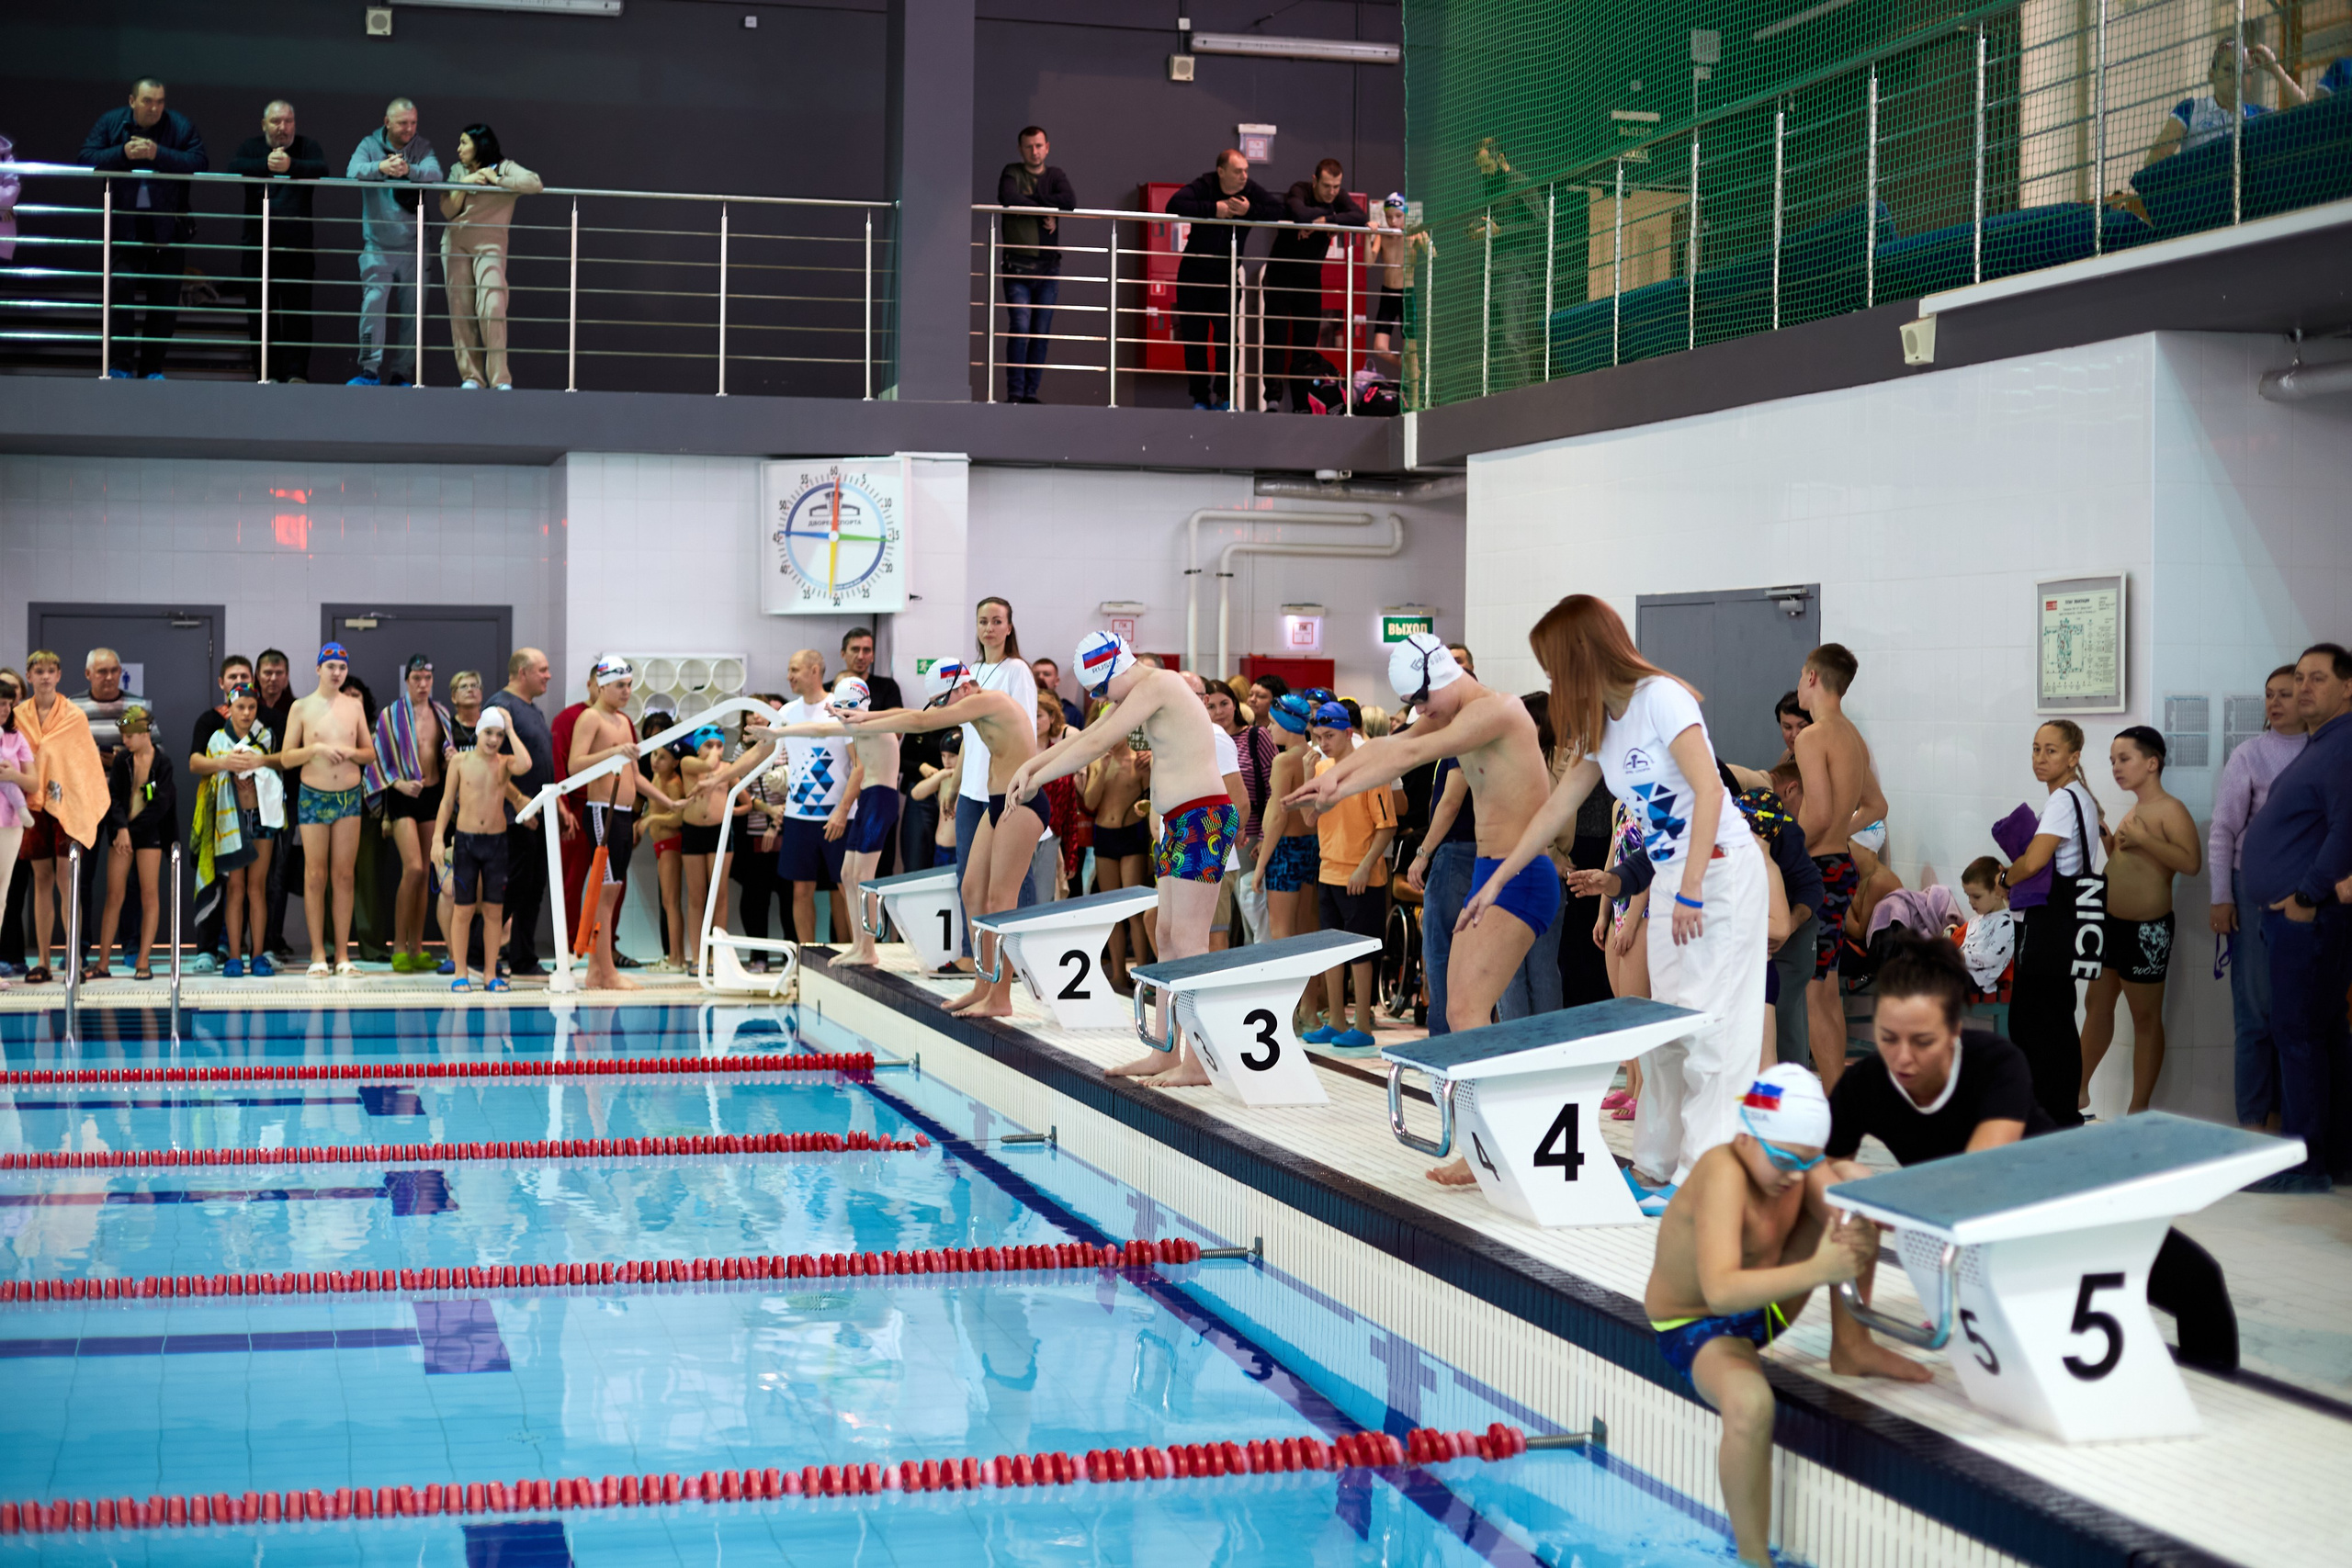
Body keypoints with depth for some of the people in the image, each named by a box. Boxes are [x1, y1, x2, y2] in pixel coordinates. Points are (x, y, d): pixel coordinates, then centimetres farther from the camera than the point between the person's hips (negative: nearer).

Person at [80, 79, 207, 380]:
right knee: (121, 288, -8)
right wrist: (123, 153, -21)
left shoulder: (181, 126, -2)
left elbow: (201, 162, -13)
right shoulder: (110, 123, 1)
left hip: (168, 227, 1)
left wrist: (159, 154, -23)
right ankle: (120, 365, -3)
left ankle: (153, 367, 13)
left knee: (165, 297, 3)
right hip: (125, 225, 0)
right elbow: (87, 157, -6)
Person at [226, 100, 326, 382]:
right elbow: (234, 168, -11)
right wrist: (266, 165, -27)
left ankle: (296, 372, -5)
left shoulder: (307, 147, 7)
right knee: (261, 311, 2)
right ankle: (267, 373, 6)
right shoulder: (251, 147, 10)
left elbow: (322, 170, -14)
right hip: (258, 243, 1)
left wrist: (291, 166, -32)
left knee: (298, 311, -5)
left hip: (297, 245, -1)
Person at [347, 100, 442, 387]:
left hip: (412, 246, 2)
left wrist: (409, 170, -38)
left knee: (411, 311, 3)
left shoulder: (422, 148, 3)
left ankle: (400, 374, 12)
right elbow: (353, 172, -18)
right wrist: (380, 167, -39)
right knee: (373, 303, -15)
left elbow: (434, 173, -17)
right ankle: (370, 371, -14)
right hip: (377, 247, -2)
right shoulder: (370, 145, 0)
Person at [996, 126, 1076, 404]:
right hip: (1018, 265, -3)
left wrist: (1029, 200, -12)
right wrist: (1045, 211, -12)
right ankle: (1014, 394, -9)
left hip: (1048, 266, 3)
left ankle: (1031, 392, 7)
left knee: (1041, 334, 1)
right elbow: (1008, 199, -19)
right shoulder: (1012, 174, 3)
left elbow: (1070, 202, -10)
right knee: (1019, 330, -12)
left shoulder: (1055, 176, 11)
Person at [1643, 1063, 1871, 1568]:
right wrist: (1816, 1271, -55)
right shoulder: (1725, 1174, -33)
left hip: (1766, 1307, 8)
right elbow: (1721, 1292, -46)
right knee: (1750, 1403, -43)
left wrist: (1861, 1244, -33)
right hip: (1697, 1330, -8)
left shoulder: (1792, 1162, -9)